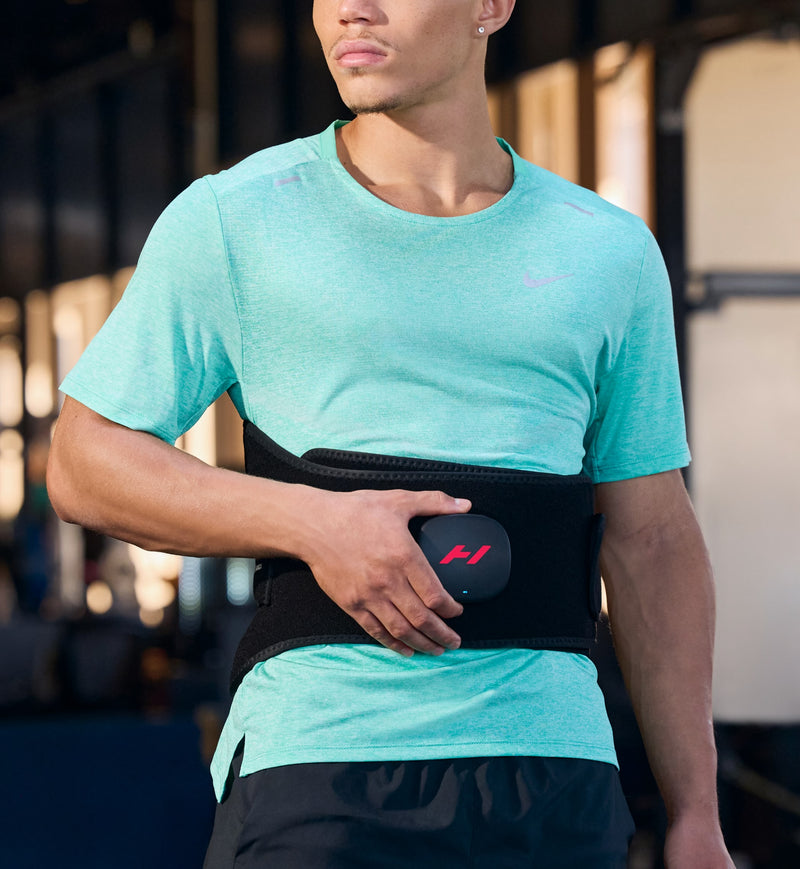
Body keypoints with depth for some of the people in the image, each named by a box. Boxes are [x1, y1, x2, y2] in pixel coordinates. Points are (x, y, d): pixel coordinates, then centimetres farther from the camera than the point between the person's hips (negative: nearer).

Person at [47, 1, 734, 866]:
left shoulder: (611, 253, 10)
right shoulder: (228, 225, 3)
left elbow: (652, 544, 13)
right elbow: (83, 467, 3)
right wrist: (314, 524, -12)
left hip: (553, 780, 2)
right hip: (314, 765, -2)